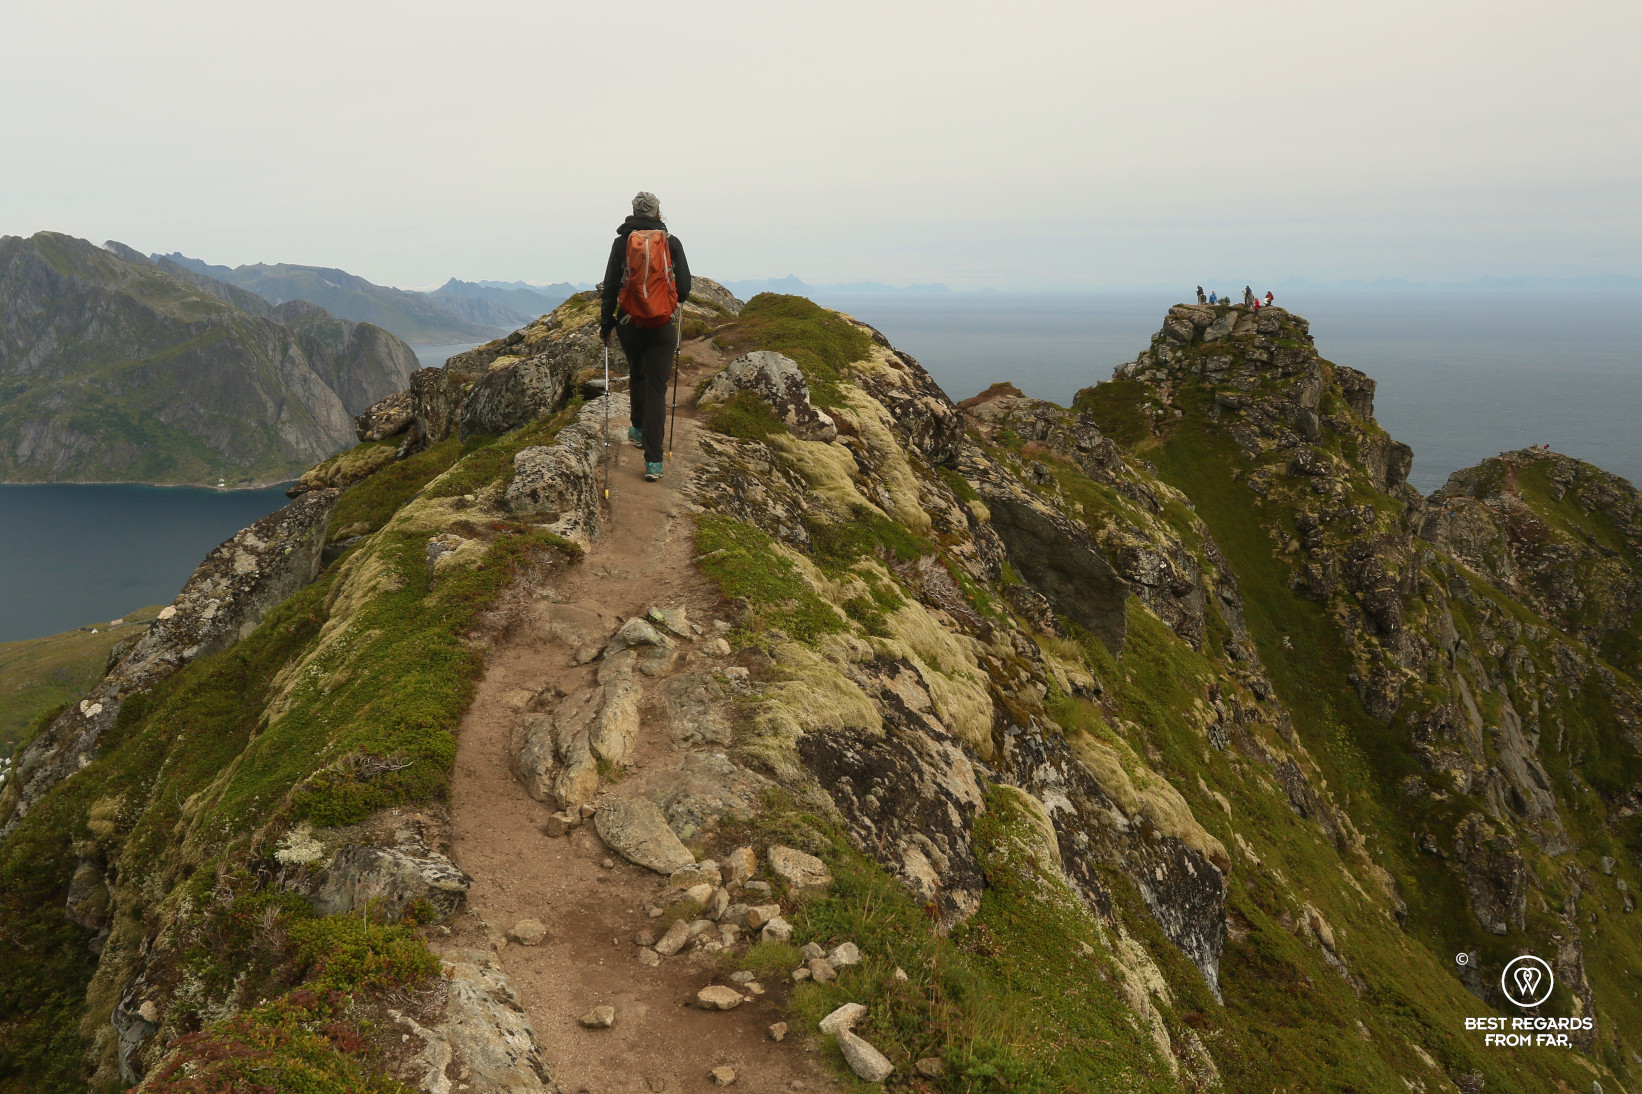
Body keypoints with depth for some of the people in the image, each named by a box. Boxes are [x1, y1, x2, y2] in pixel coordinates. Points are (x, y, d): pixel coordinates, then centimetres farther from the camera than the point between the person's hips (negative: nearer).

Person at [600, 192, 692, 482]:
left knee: (637, 375, 26)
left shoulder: (622, 242, 0)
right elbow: (684, 287, 2)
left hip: (630, 323, 1)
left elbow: (610, 286, -1)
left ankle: (639, 429, 44)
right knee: (657, 388, -2)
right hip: (663, 325, -1)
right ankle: (653, 461, -9)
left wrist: (605, 323, 8)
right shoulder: (672, 243, -1)